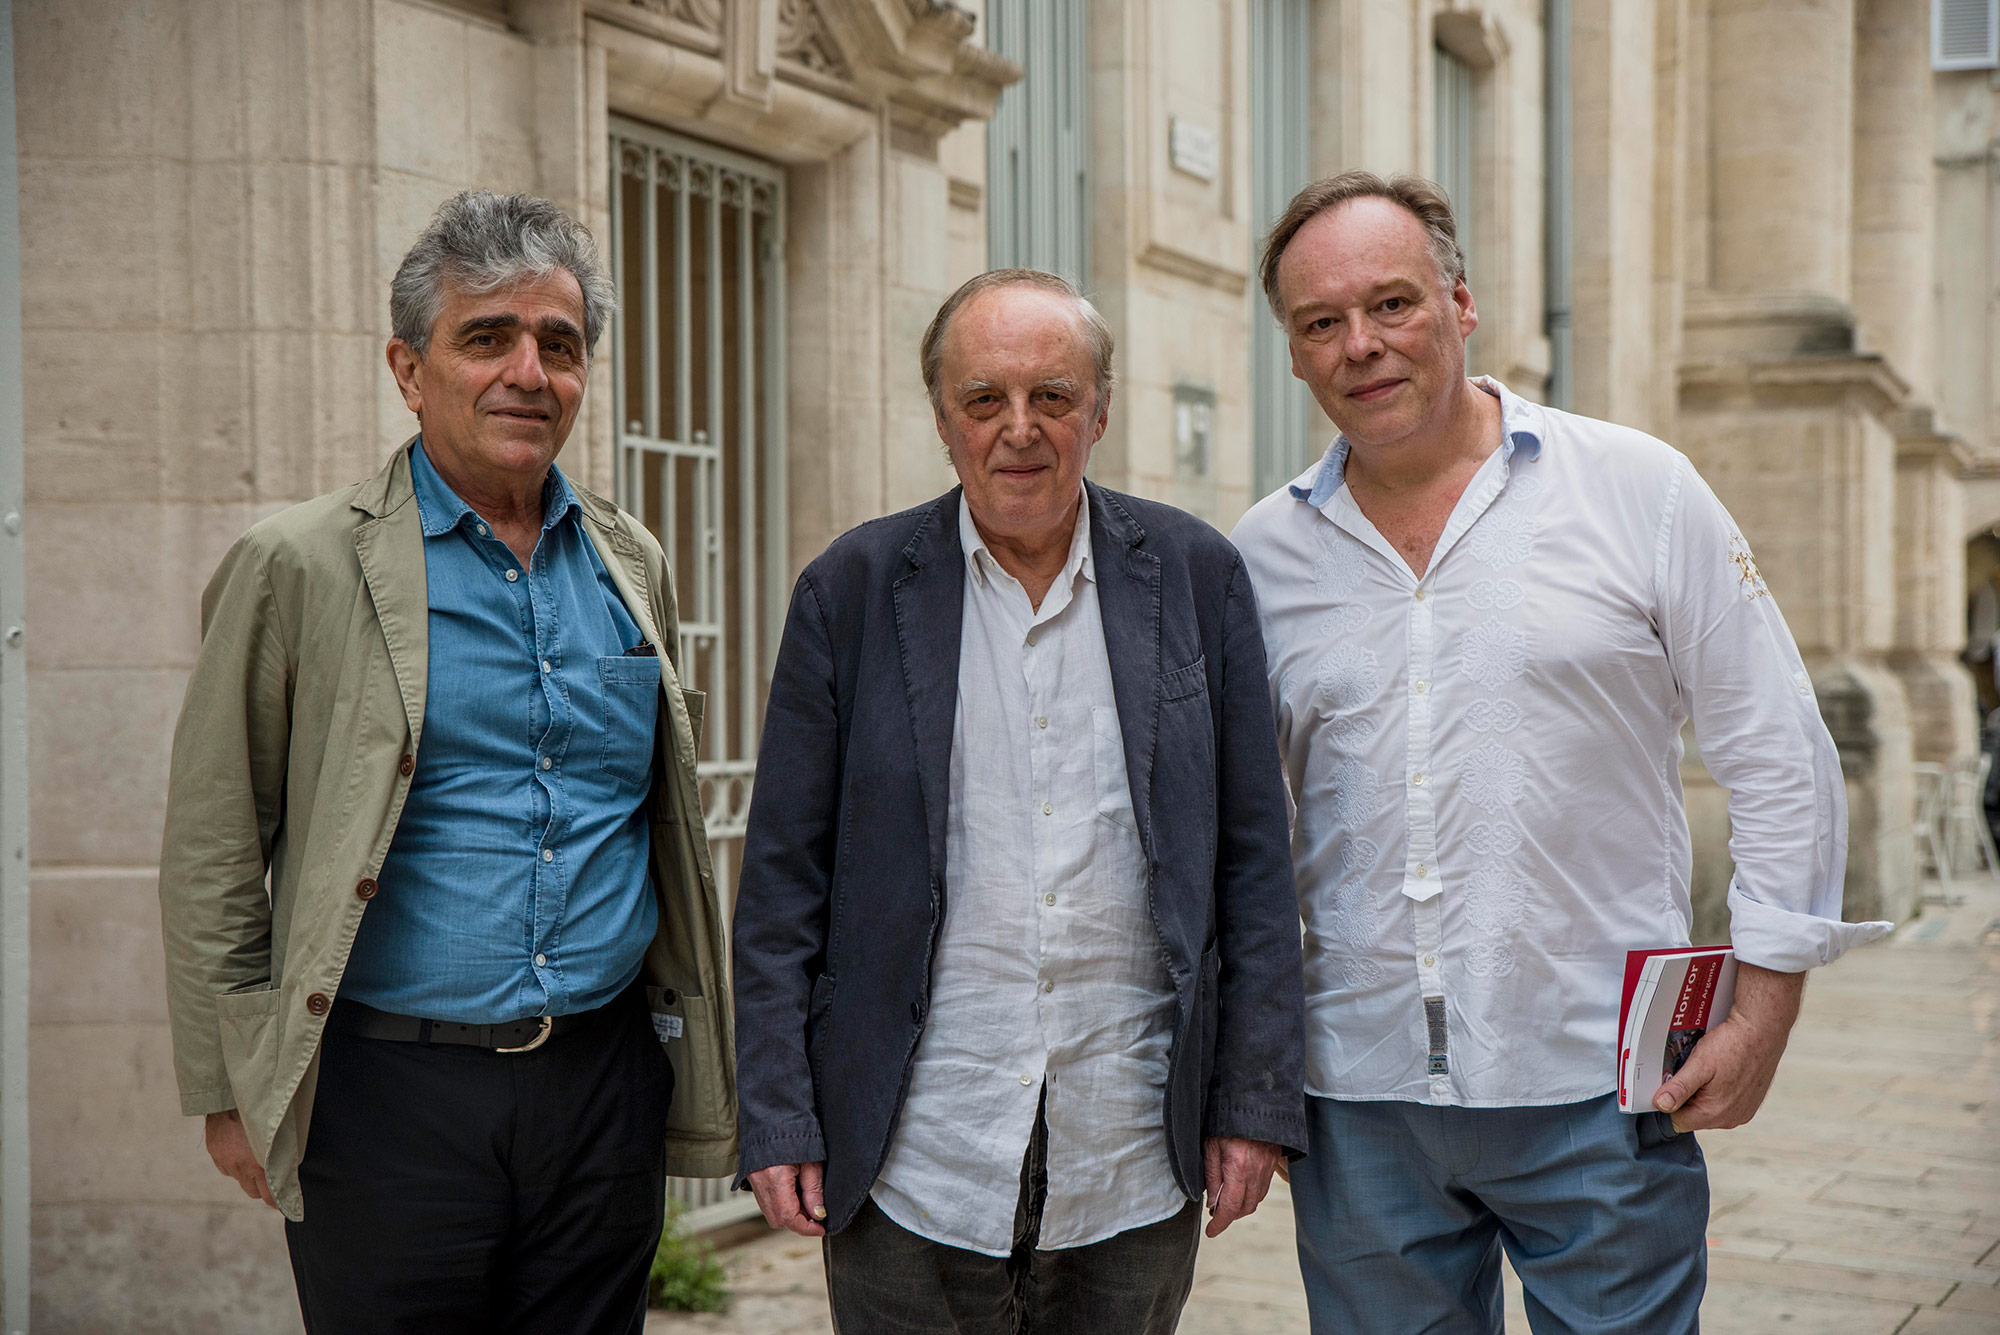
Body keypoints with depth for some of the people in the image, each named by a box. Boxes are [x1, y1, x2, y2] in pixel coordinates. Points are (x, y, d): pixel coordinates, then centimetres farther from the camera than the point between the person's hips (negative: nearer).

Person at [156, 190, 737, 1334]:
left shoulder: (634, 565, 9)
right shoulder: (300, 569, -5)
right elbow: (213, 854, -3)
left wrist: (692, 1058, 16)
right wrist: (233, 1093, -4)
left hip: (605, 1080, 4)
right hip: (389, 1095, -4)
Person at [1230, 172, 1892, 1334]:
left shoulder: (1637, 489, -1)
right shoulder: (1263, 555, 6)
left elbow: (1779, 758, 0)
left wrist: (1762, 1016, -5)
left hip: (1602, 1089, -2)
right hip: (1360, 1094, 3)